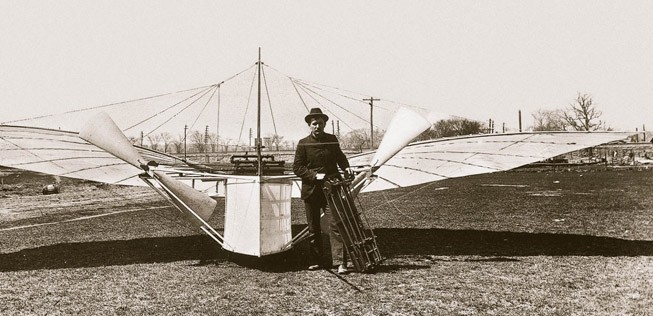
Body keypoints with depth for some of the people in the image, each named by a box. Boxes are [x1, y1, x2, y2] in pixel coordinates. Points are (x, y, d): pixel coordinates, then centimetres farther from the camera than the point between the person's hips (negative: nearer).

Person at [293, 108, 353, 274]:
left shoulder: (332, 139, 6)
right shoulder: (303, 143, -2)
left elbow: (340, 156, 22)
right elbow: (297, 167, -4)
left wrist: (346, 167, 2)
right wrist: (314, 175, -16)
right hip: (311, 190, 0)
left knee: (336, 224, -10)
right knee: (313, 228, 10)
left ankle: (340, 263, -10)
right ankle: (315, 261, 24)